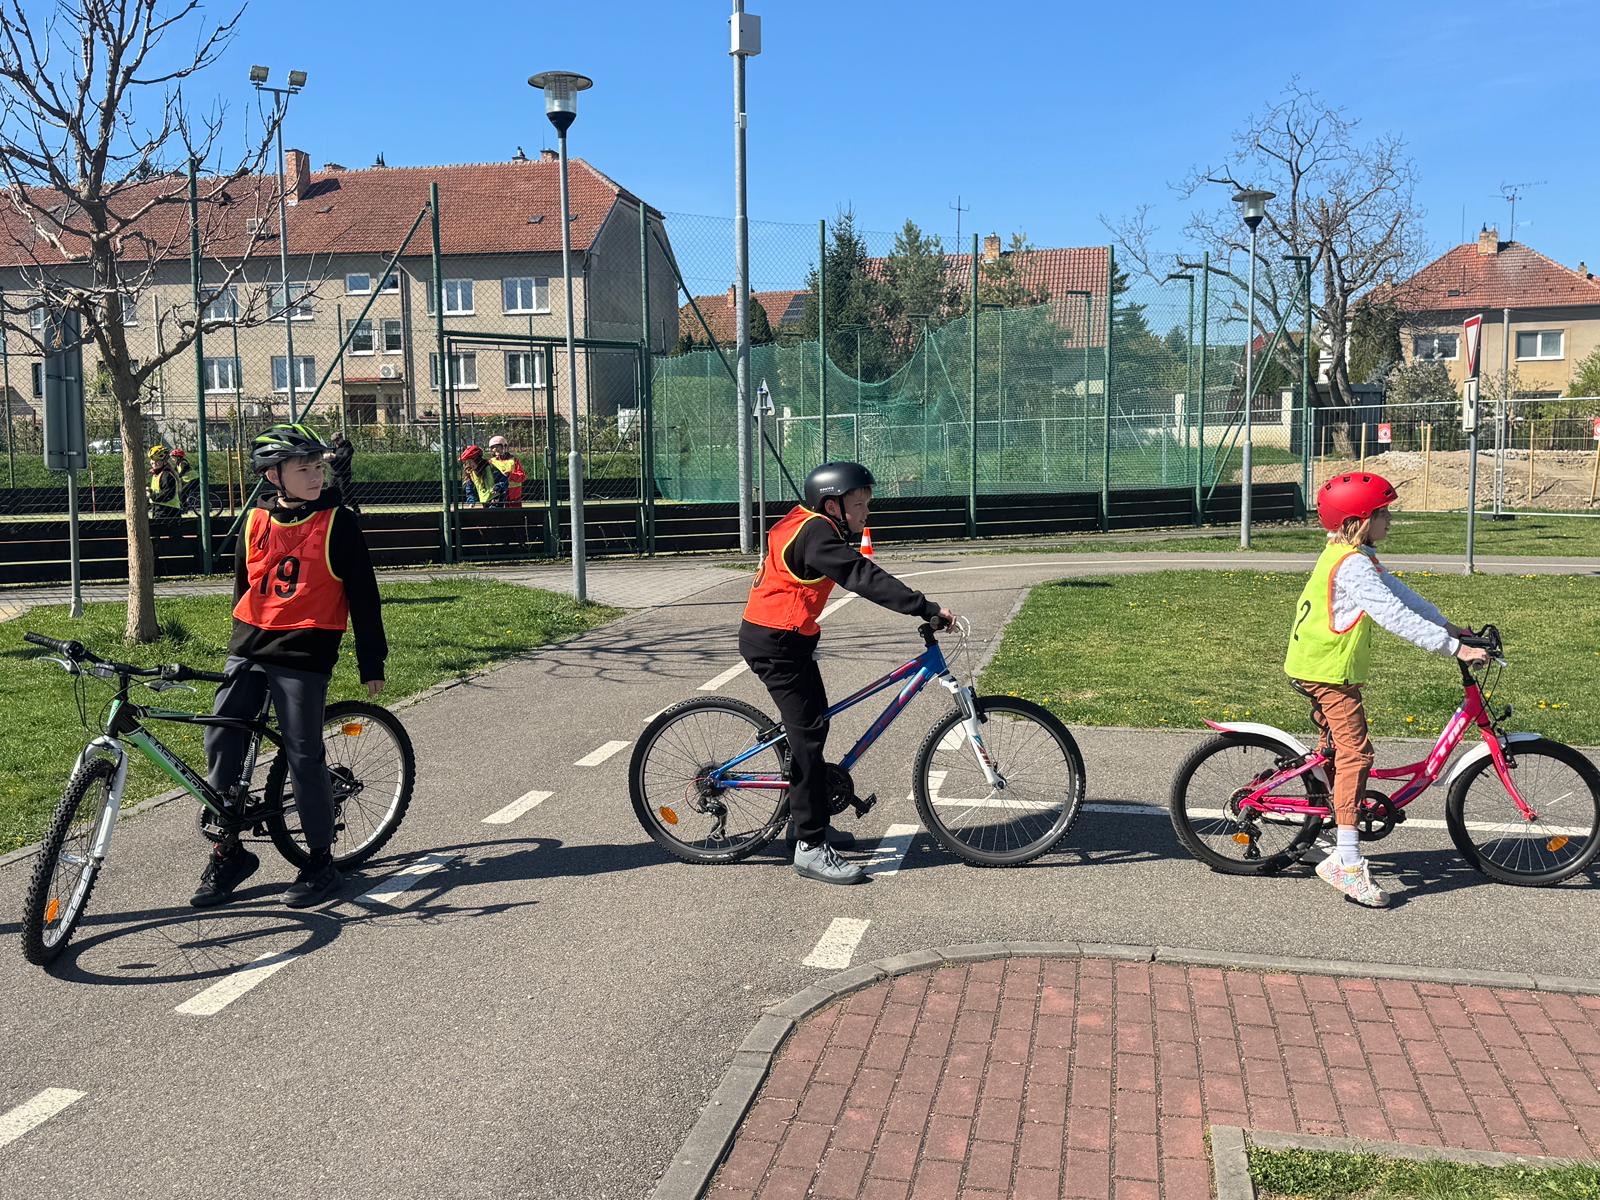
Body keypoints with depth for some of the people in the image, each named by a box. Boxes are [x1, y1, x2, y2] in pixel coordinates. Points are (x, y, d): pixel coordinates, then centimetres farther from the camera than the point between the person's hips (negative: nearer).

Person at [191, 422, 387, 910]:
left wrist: (372, 663, -2)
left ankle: (321, 861, 10)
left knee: (304, 758, -3)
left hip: (303, 655, -5)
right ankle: (228, 851, 18)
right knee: (220, 746, 3)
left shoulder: (338, 523, -4)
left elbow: (364, 597, -2)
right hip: (248, 650, 5)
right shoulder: (256, 522, 8)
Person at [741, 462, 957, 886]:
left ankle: (807, 814, 35)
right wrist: (927, 607, -30)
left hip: (789, 638, 11)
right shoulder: (815, 533, -21)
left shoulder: (809, 526, 12)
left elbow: (858, 575, 18)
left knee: (813, 725, 20)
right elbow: (863, 578, -29)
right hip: (774, 643, -11)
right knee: (808, 735, -10)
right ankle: (811, 848, -6)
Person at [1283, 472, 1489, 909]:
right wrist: (1455, 648, -26)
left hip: (1315, 668, 11)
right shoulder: (1353, 566, -22)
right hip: (1330, 672, -11)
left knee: (1336, 750, 20)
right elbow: (1396, 617, -27)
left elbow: (1399, 592, 15)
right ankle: (1347, 861, -15)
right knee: (1355, 752, -13)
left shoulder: (1357, 556, 12)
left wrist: (1447, 626, 9)